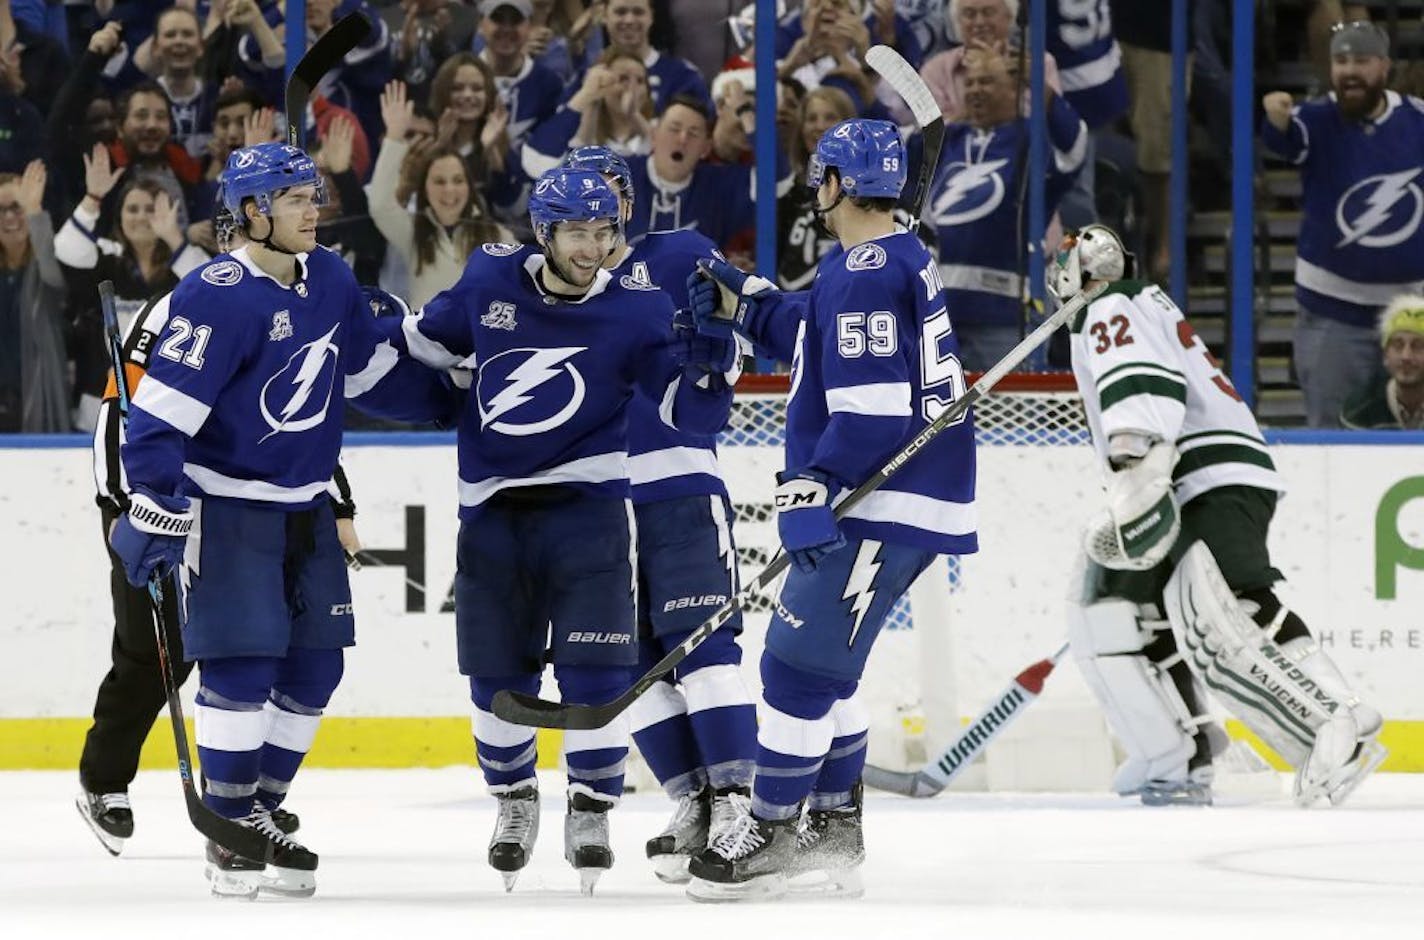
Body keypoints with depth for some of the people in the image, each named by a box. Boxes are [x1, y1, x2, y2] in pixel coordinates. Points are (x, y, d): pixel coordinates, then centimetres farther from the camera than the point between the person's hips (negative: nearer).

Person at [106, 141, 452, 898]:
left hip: (305, 507, 7)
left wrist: (456, 399, 18)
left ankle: (263, 811, 19)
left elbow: (372, 374, 18)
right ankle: (229, 830, -1)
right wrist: (153, 508, -26)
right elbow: (164, 406, -22)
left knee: (314, 666, 6)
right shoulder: (217, 297, -20)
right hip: (226, 507, -7)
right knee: (241, 665, -12)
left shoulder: (331, 282, 4)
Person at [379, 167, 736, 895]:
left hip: (584, 505, -3)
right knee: (498, 675, 8)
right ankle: (513, 800, 30)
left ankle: (591, 810, 8)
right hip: (491, 512, 3)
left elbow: (692, 413, -10)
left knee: (593, 670, -9)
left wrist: (707, 357, -27)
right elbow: (426, 342, 20)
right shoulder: (491, 281, 1)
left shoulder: (636, 310, -7)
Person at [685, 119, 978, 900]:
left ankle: (771, 833, -2)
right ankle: (834, 827, 22)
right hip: (890, 501, 11)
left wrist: (814, 493, -23)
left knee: (799, 660, -7)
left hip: (884, 504, -11)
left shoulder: (865, 275, -18)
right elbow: (831, 345, 28)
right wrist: (749, 307, 25)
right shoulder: (900, 258, 15)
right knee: (820, 661, 17)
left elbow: (870, 409, -24)